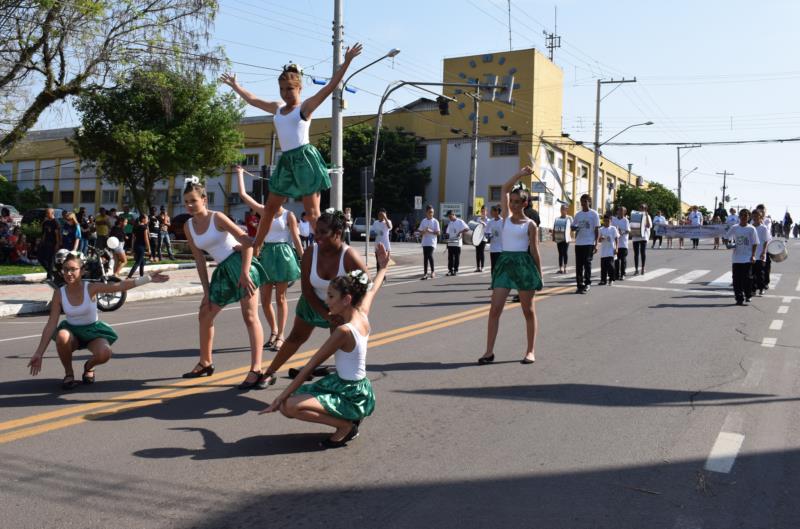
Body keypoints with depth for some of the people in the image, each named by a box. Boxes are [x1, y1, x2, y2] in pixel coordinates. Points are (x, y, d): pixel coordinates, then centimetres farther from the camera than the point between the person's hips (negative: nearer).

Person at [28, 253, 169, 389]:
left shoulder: (91, 288, -16)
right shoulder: (59, 294, -12)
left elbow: (120, 286, -26)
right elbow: (51, 324, -11)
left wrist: (148, 278, -37)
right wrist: (39, 353, -14)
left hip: (93, 330, -1)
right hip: (72, 332, 1)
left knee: (104, 353, -32)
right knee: (62, 336, -37)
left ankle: (89, 366, 9)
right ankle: (68, 373, -8)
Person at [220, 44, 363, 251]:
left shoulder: (306, 106, 0)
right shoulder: (277, 108, 18)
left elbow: (330, 87, -10)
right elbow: (252, 99, 33)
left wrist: (346, 62, -17)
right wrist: (234, 85, 42)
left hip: (305, 158, -7)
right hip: (286, 161, 7)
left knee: (312, 212, -9)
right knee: (269, 208, 12)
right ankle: (255, 247, 24)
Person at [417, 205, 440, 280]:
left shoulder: (435, 221, -1)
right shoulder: (423, 221, 9)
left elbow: (438, 232, -4)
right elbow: (420, 232, 9)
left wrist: (431, 231, -18)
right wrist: (424, 231, -12)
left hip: (432, 242, -4)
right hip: (425, 242, 4)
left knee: (430, 255, -18)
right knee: (425, 257, 5)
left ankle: (433, 271, -2)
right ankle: (425, 273, 11)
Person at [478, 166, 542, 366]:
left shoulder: (530, 225, 0)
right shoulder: (506, 217, 11)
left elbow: (535, 251, 0)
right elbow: (504, 189, 9)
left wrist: (539, 275, 0)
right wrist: (520, 174, 5)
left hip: (524, 265, -4)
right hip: (504, 262, 4)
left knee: (528, 311, 5)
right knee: (495, 309, -3)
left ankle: (530, 351, 14)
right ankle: (489, 351, 0)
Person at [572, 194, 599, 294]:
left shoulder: (594, 214, -1)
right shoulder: (578, 214, 13)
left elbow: (597, 230, -2)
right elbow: (574, 226, 18)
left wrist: (596, 244, -9)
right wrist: (574, 228, -8)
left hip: (589, 243, -5)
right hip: (578, 243, 5)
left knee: (587, 263, -6)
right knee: (578, 265, 5)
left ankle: (587, 284, 2)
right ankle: (580, 285, 11)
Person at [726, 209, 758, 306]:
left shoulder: (751, 229, 0)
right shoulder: (734, 228, 4)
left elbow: (755, 243, 1)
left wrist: (753, 255, -7)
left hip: (748, 258, -1)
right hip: (736, 258, 2)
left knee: (747, 278, -1)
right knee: (737, 279, 0)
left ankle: (748, 296, 16)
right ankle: (739, 298, 5)